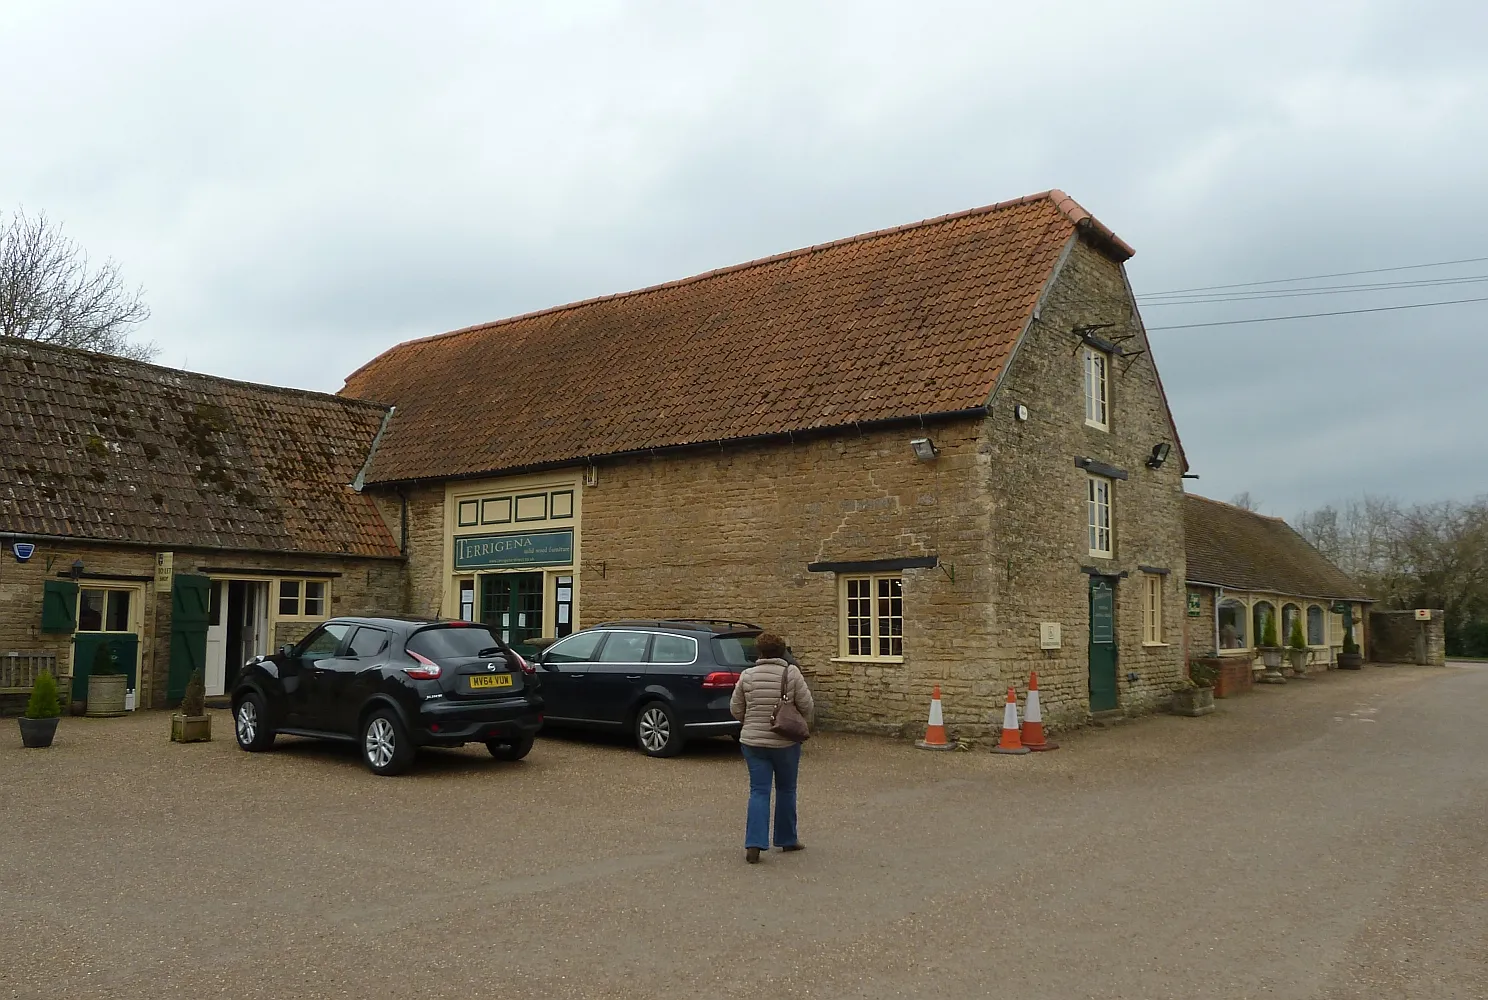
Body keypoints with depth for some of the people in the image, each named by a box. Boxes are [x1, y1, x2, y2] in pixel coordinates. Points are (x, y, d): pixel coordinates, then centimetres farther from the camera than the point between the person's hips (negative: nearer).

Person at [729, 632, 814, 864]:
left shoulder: (747, 675, -2)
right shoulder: (792, 673, -7)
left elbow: (735, 709, 4)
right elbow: (807, 706, -6)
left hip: (753, 741, 1)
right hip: (785, 742, -1)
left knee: (759, 791, 3)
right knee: (786, 790, 15)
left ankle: (754, 844, -6)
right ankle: (787, 839, 26)